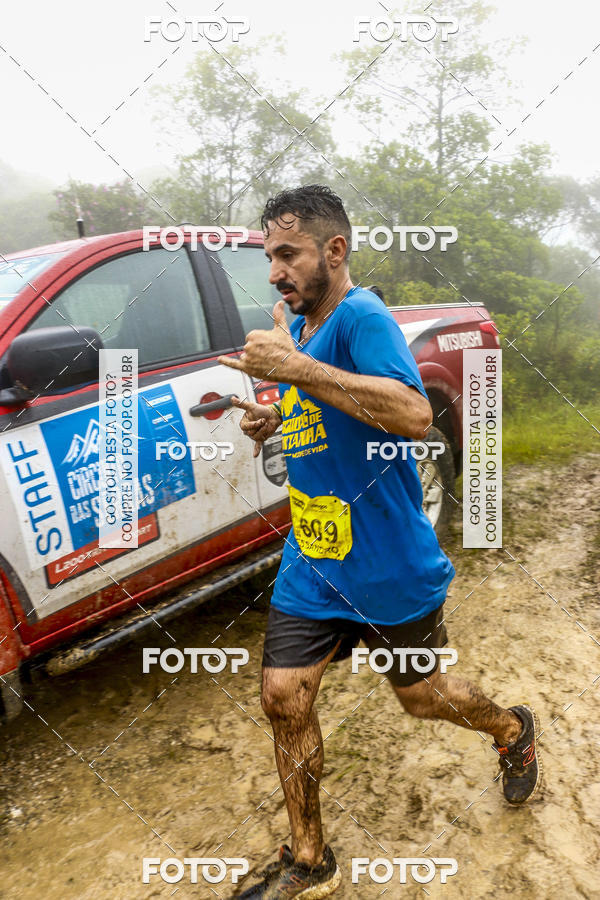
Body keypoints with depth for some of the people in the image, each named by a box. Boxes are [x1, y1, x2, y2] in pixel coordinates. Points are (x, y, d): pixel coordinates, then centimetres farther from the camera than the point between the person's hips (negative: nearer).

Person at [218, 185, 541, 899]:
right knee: (283, 697, 4)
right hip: (310, 561, 7)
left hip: (390, 566, -7)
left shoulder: (362, 317, -18)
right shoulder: (296, 329, 8)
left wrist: (295, 368, -33)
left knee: (421, 695, 14)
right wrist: (274, 422, 1)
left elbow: (414, 416, -34)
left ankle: (512, 730, 48)